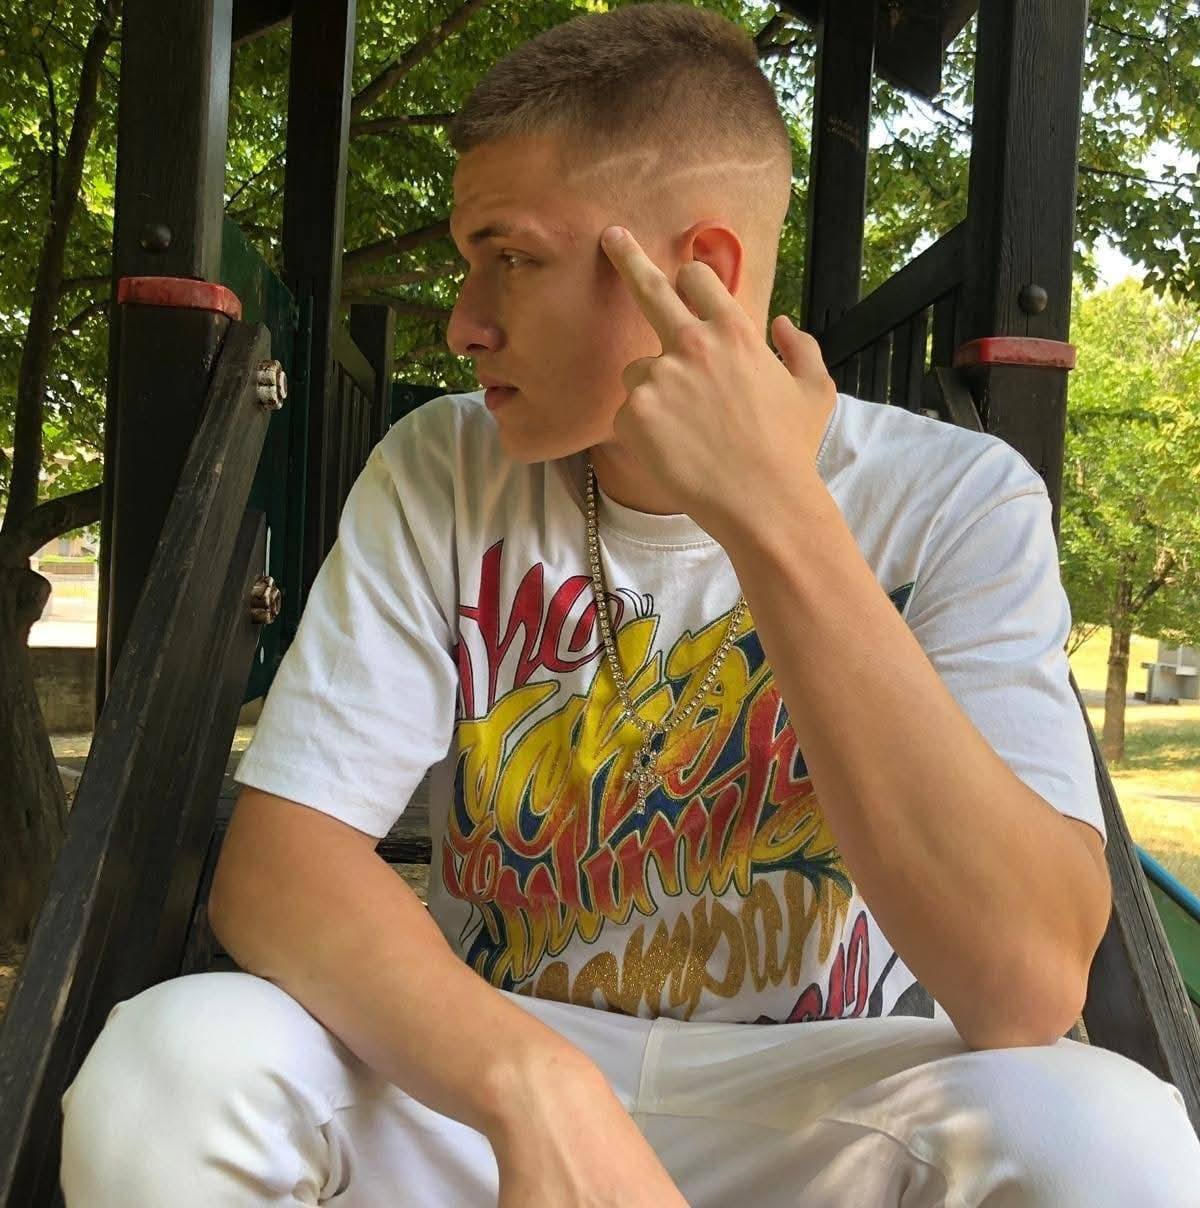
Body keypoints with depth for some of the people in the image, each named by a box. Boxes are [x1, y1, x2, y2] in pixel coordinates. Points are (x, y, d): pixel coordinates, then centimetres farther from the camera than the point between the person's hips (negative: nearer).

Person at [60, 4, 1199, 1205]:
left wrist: (780, 522, -30)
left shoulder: (957, 502, -13)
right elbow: (277, 857, -15)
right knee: (164, 1071, -26)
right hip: (482, 1083, 1)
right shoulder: (439, 474, -8)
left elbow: (1028, 991, -24)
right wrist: (541, 1091, -32)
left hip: (818, 1102, 0)